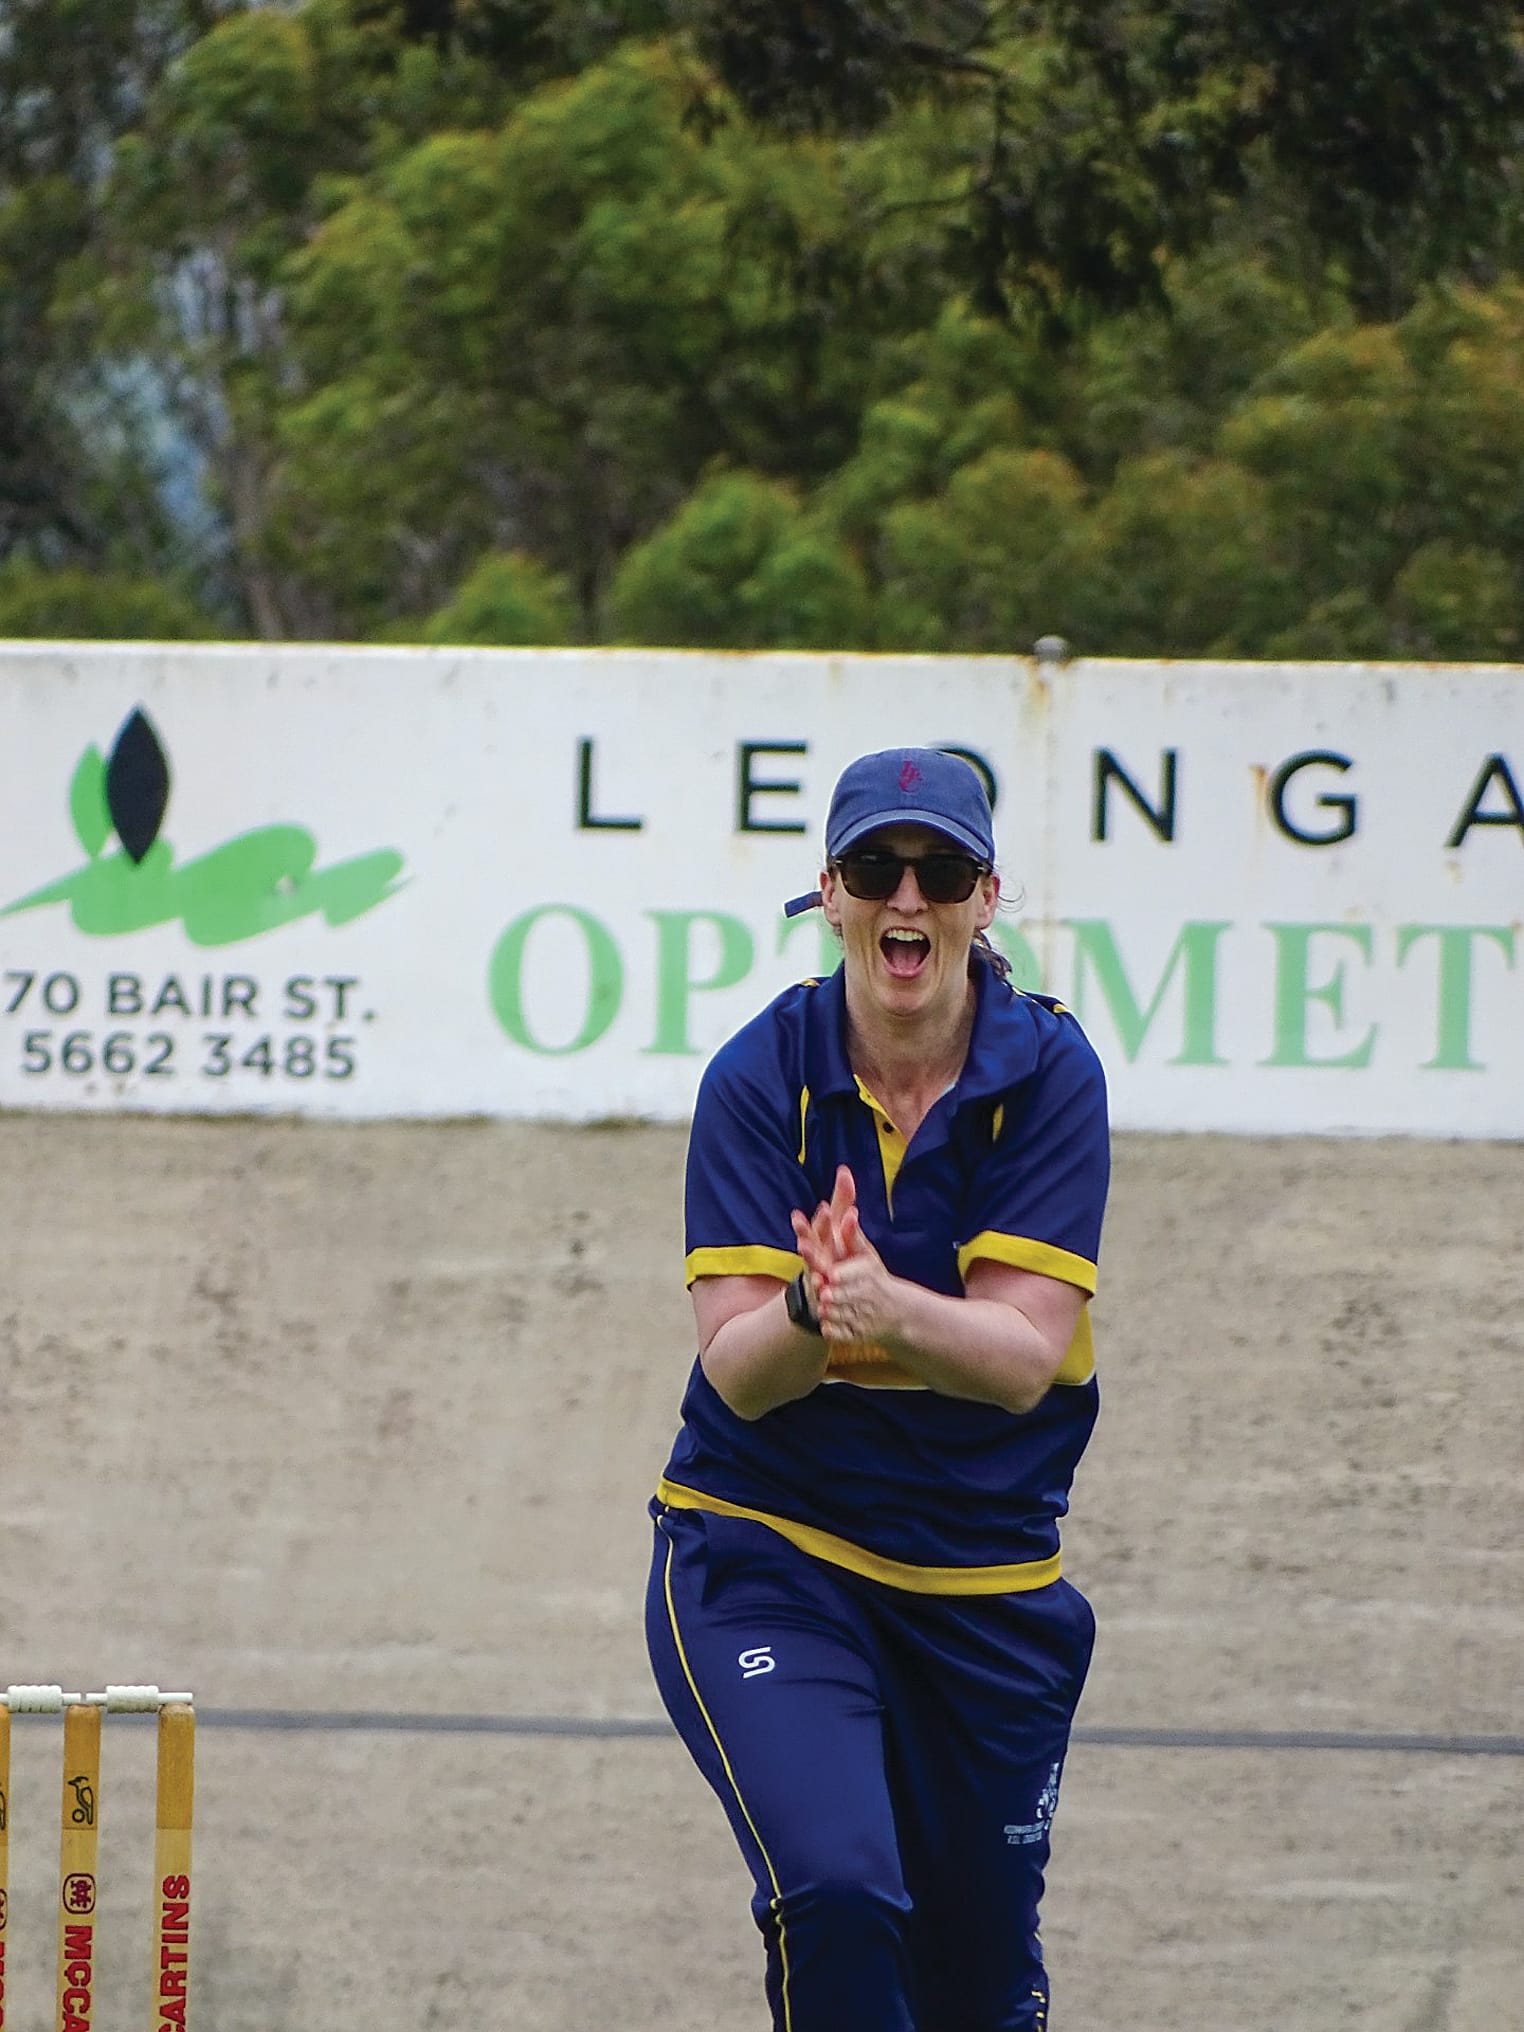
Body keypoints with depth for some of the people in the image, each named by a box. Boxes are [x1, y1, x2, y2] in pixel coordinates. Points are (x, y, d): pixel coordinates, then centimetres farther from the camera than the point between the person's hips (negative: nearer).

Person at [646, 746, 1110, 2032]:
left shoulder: (1049, 1075, -10)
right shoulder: (763, 1078, -11)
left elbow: (1024, 1354, -20)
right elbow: (740, 1371, -16)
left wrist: (891, 1310, -40)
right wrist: (810, 1313, -39)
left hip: (989, 1583, 2)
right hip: (763, 1555, -2)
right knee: (836, 1894, -25)